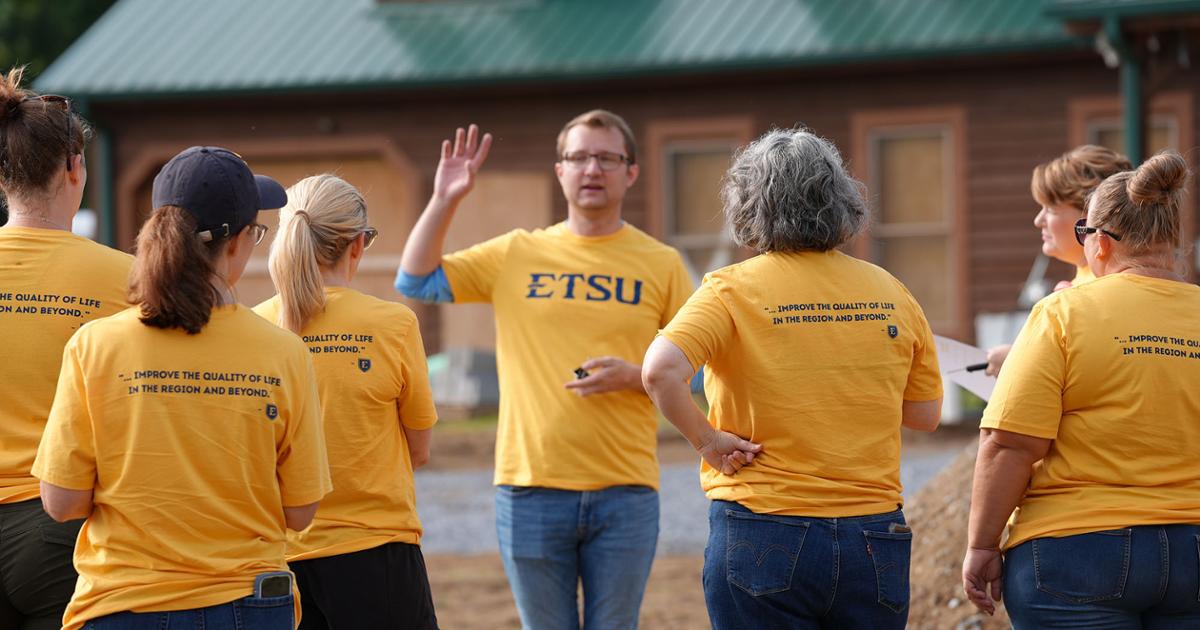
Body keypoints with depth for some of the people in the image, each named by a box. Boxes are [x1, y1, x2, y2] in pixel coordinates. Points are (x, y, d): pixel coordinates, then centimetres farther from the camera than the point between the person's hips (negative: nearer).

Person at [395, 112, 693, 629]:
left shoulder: (660, 264, 4)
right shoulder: (515, 255, 7)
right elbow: (416, 282, 6)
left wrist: (632, 376, -12)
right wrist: (444, 199, -3)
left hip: (624, 494, -1)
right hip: (529, 490, 1)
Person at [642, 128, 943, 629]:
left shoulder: (734, 289, -6)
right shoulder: (889, 294, 5)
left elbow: (660, 371, -23)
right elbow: (926, 414, 14)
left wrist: (706, 440, -8)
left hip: (765, 539, -3)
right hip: (875, 540, 3)